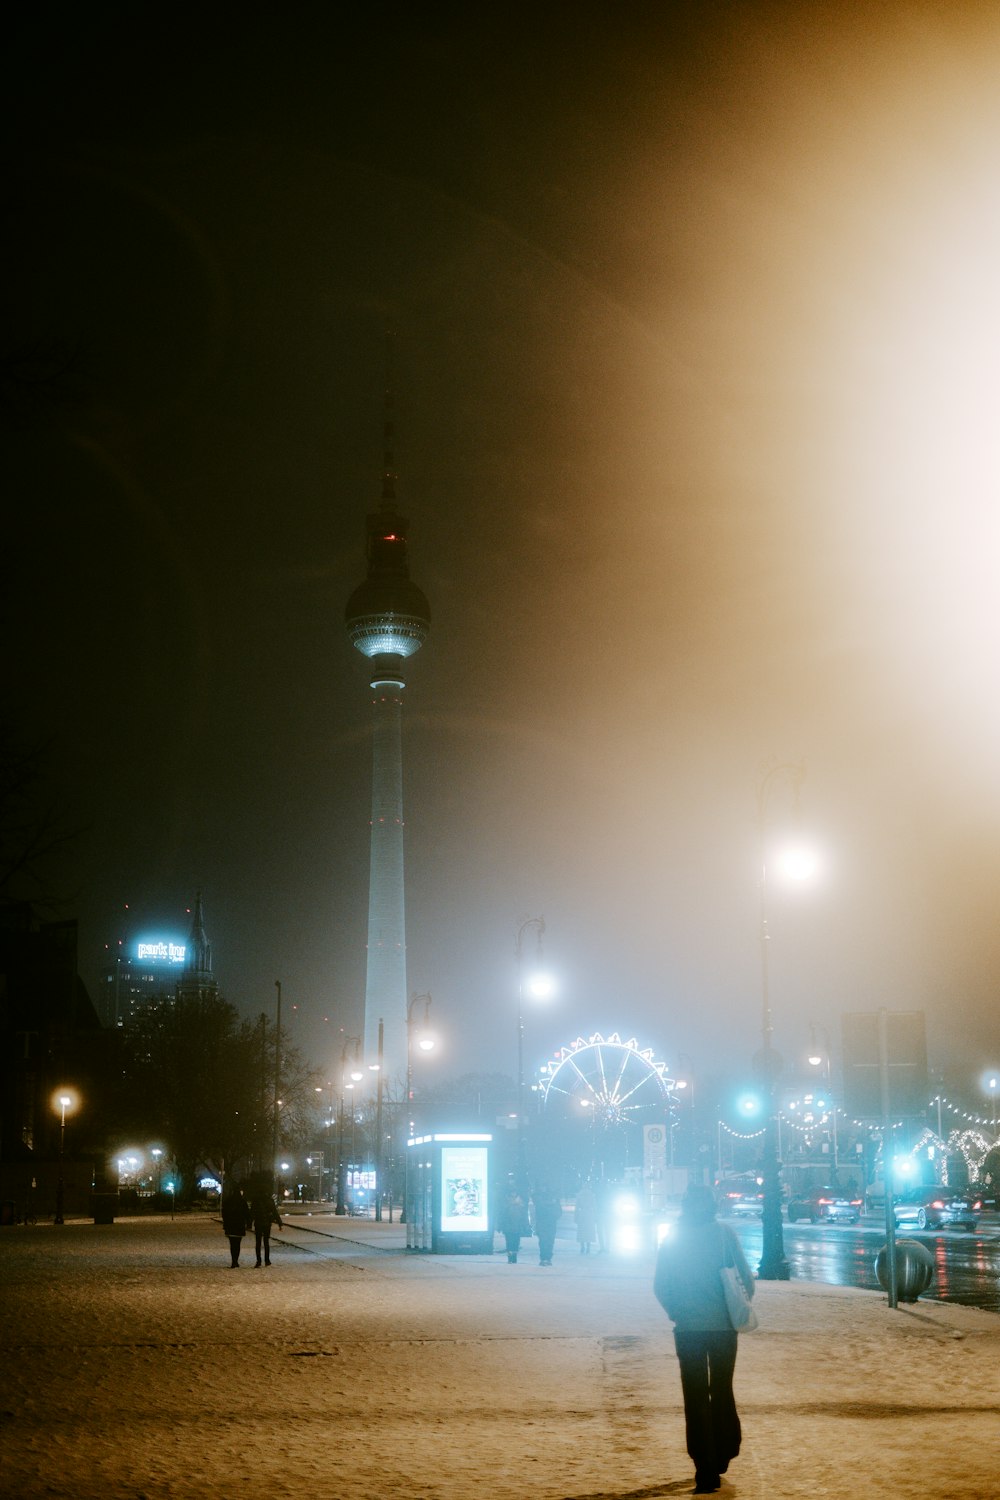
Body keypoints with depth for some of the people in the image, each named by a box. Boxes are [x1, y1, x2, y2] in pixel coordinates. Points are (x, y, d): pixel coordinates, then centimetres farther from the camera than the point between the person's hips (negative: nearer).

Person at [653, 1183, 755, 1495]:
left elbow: (660, 1286, -1)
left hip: (687, 1329, 0)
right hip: (723, 1326, 0)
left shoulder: (673, 1238, -1)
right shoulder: (723, 1233, -6)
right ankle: (723, 1455, 25)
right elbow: (745, 1276, -6)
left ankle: (707, 1470, -1)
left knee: (696, 1398, 5)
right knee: (722, 1391, 19)